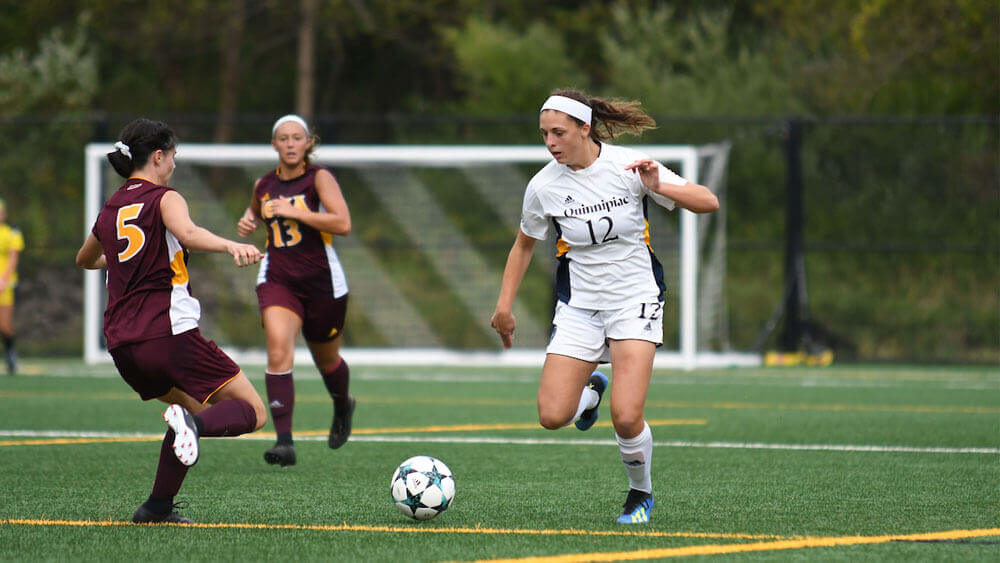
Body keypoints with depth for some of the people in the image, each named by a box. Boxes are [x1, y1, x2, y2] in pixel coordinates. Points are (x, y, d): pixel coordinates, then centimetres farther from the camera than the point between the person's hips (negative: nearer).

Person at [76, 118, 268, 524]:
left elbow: (85, 260, 40)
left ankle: (158, 506, 15)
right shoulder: (163, 199, 0)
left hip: (121, 345, 7)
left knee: (196, 409, 27)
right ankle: (195, 426, -34)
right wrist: (231, 246, -39)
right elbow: (186, 233, -24)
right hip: (169, 333, -7)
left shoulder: (109, 211, 19)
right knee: (252, 412, -3)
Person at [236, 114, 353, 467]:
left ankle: (343, 407, 51)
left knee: (326, 360, 16)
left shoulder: (319, 178, -7)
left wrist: (294, 212, -22)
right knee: (278, 353, -21)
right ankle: (284, 441, -27)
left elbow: (343, 224, -21)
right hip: (277, 280, 2)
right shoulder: (264, 185, 7)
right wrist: (248, 222, 7)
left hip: (322, 282, -2)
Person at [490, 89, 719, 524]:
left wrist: (659, 187, -27)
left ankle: (640, 494, 12)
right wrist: (504, 306, 8)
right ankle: (591, 390, 26)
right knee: (552, 416, -11)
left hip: (635, 300, -3)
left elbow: (708, 202, -10)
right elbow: (524, 244, 13)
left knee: (626, 419, -19)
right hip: (579, 305, 3)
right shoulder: (543, 187, -6)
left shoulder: (627, 166, -11)